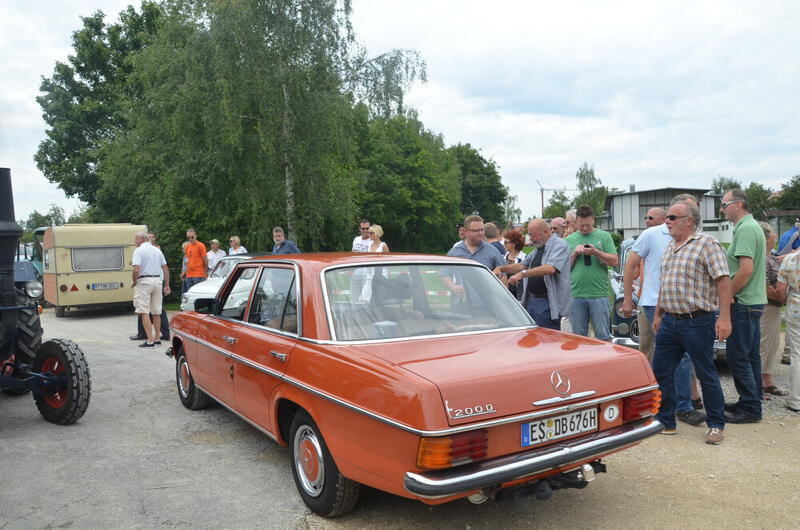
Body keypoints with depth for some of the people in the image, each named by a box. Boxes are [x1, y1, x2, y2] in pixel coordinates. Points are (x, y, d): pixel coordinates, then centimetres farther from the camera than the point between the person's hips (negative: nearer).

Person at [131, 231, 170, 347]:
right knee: (156, 312, 13)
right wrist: (167, 285, 15)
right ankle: (156, 338, 21)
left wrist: (134, 282, -3)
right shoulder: (157, 250, 12)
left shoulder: (139, 251, -7)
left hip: (144, 281, -6)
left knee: (144, 312, -5)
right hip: (158, 281, 6)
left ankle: (150, 340, -10)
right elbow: (165, 269, 11)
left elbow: (136, 269, -18)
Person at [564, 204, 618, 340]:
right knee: (578, 337, 10)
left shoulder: (604, 236, 6)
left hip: (599, 294, -2)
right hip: (575, 295, 2)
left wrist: (596, 252, -14)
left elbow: (614, 261, -1)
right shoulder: (569, 240, 12)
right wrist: (574, 253, -6)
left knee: (603, 336, 2)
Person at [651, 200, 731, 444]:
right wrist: (658, 314, 21)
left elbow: (723, 280, -16)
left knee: (706, 375, 5)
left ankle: (716, 425, 20)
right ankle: (665, 421, 22)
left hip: (697, 322, -8)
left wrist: (724, 318, -23)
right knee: (660, 371, 9)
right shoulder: (670, 247, 14)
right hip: (669, 321, 8)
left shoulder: (707, 244, -11)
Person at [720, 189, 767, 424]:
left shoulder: (745, 229, -17)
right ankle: (752, 403, 24)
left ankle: (750, 408, 2)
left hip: (743, 303, -10)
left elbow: (746, 269, -25)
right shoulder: (753, 226, 15)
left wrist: (726, 296, -15)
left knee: (737, 356, -4)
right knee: (750, 355, 15)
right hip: (754, 301, 10)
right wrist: (731, 293, 17)